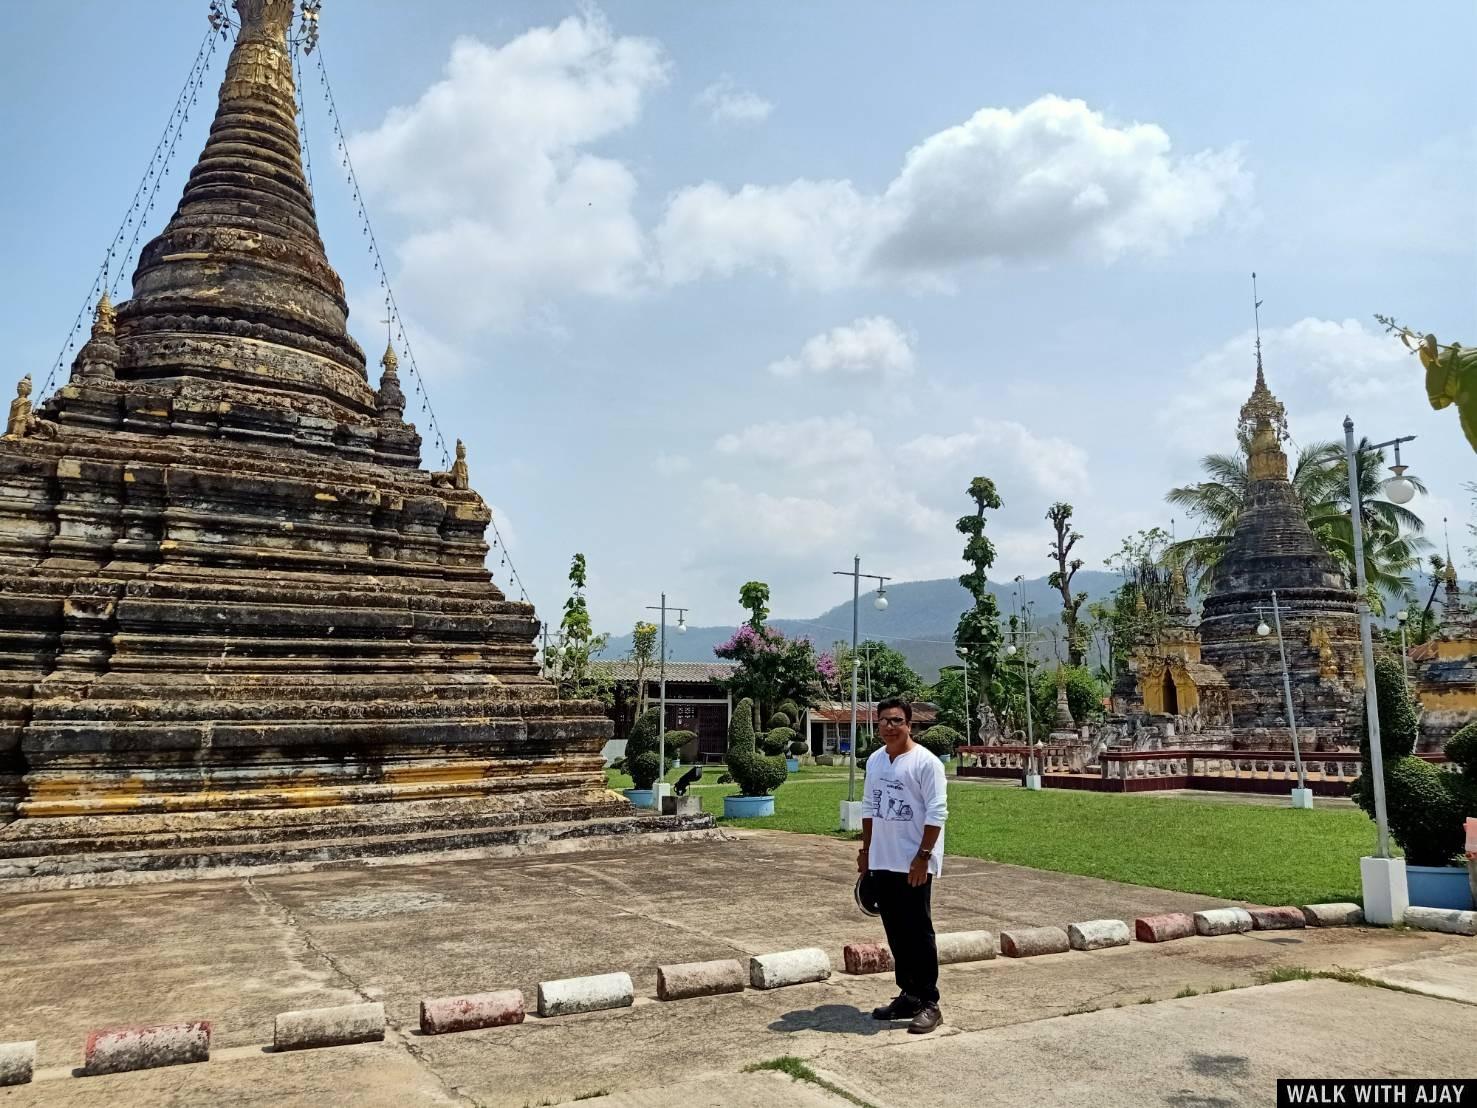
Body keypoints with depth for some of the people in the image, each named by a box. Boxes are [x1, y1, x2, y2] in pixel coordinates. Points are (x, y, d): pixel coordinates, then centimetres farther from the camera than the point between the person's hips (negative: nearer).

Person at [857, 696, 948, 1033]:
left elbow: (936, 813, -15)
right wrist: (866, 850, 17)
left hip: (913, 865, -7)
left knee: (918, 933, -1)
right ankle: (908, 996, 25)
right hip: (882, 863, 7)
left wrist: (923, 857, -19)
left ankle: (929, 1003, 9)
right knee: (896, 933, 14)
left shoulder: (925, 762, -13)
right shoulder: (875, 761, 10)